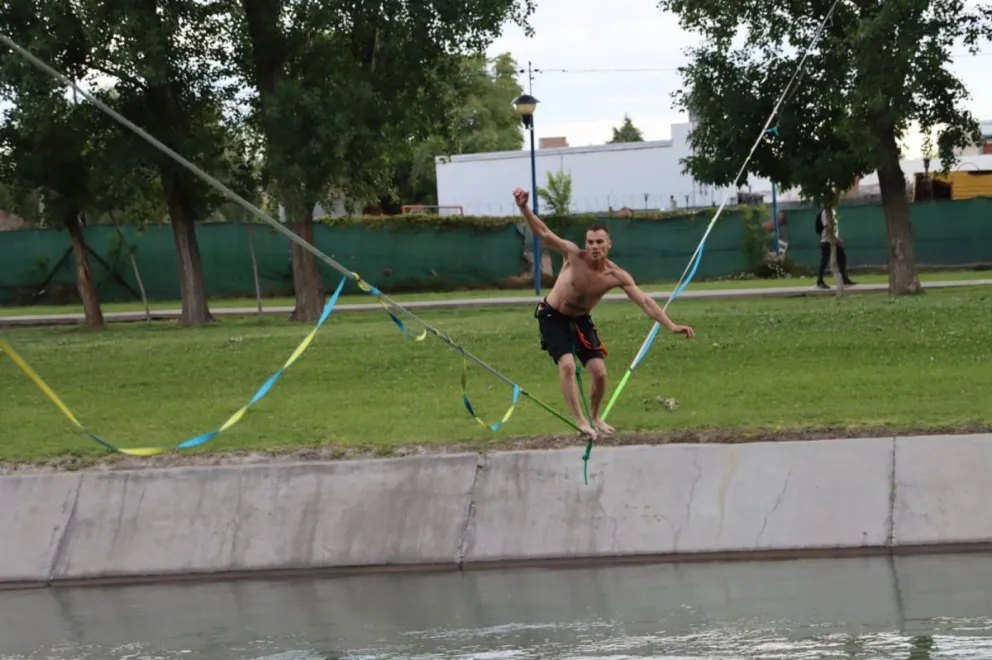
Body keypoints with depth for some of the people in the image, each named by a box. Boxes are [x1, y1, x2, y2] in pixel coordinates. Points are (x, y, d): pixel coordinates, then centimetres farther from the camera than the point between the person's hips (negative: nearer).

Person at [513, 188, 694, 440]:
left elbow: (645, 301, -18)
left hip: (581, 320, 3)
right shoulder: (574, 255, -24)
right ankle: (580, 420, -14)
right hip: (552, 316, -3)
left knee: (599, 372, -2)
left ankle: (594, 418, 22)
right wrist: (524, 208, -44)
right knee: (567, 364, -22)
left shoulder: (617, 276, -18)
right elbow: (543, 233, -28)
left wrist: (671, 326, -25)